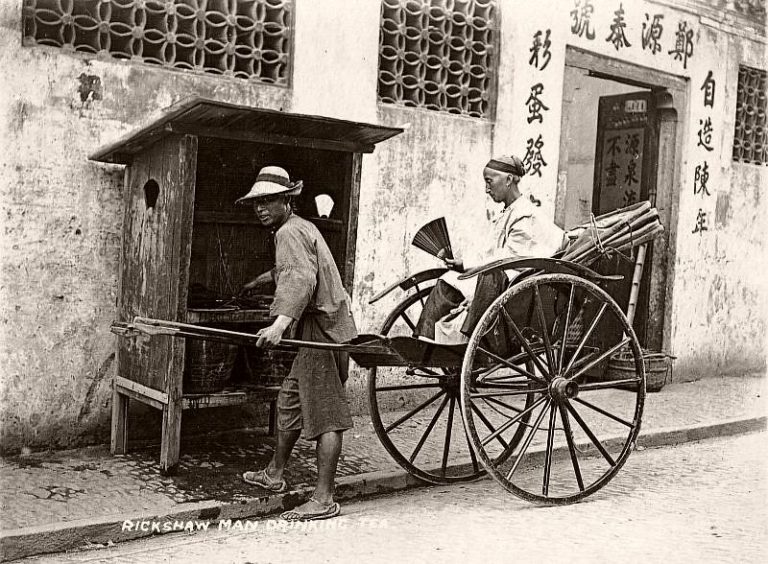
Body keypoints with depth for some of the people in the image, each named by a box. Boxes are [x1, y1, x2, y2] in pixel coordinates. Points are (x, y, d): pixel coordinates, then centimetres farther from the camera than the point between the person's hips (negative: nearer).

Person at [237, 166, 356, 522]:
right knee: (289, 399, 20)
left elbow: (302, 280, -29)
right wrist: (258, 281, 56)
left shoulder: (290, 232, -12)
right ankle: (275, 474, 35)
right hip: (321, 328, 11)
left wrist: (279, 324, -41)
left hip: (321, 328, -11)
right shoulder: (301, 227, 20)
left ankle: (324, 500, -2)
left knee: (324, 413, -7)